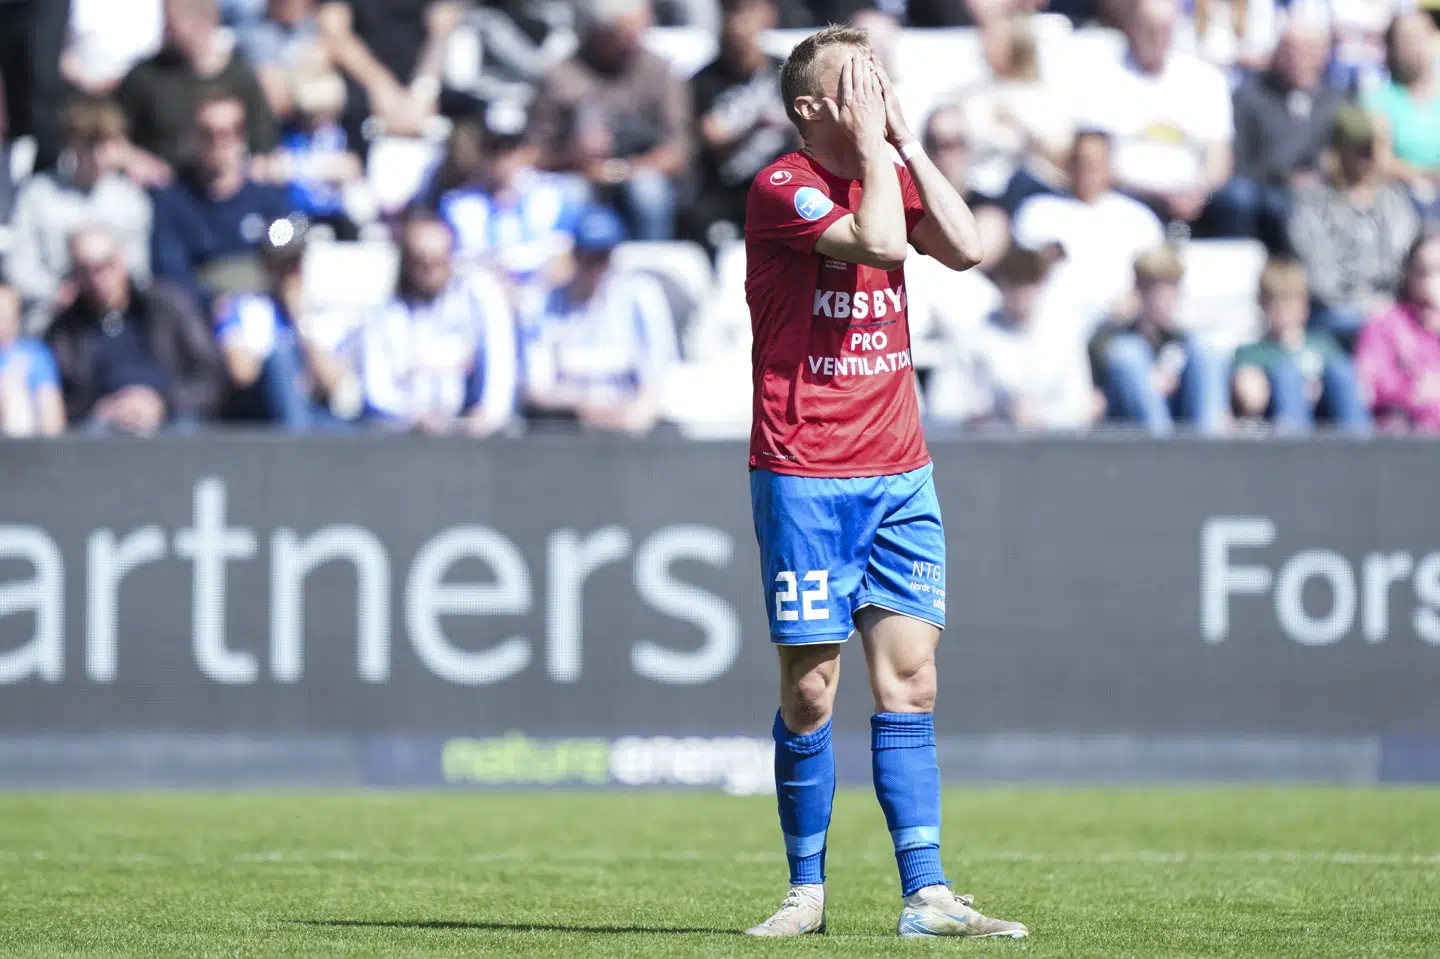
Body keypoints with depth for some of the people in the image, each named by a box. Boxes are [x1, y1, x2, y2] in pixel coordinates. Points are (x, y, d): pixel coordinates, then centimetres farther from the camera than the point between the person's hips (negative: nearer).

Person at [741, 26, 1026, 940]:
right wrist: (874, 141, -12)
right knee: (812, 688, -1)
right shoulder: (782, 189, -8)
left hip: (900, 471, 5)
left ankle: (927, 896, -5)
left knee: (910, 675, -2)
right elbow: (880, 240, -23)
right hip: (803, 477, -5)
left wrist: (907, 138, -3)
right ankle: (808, 890, 11)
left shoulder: (892, 175, 12)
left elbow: (965, 248, -4)